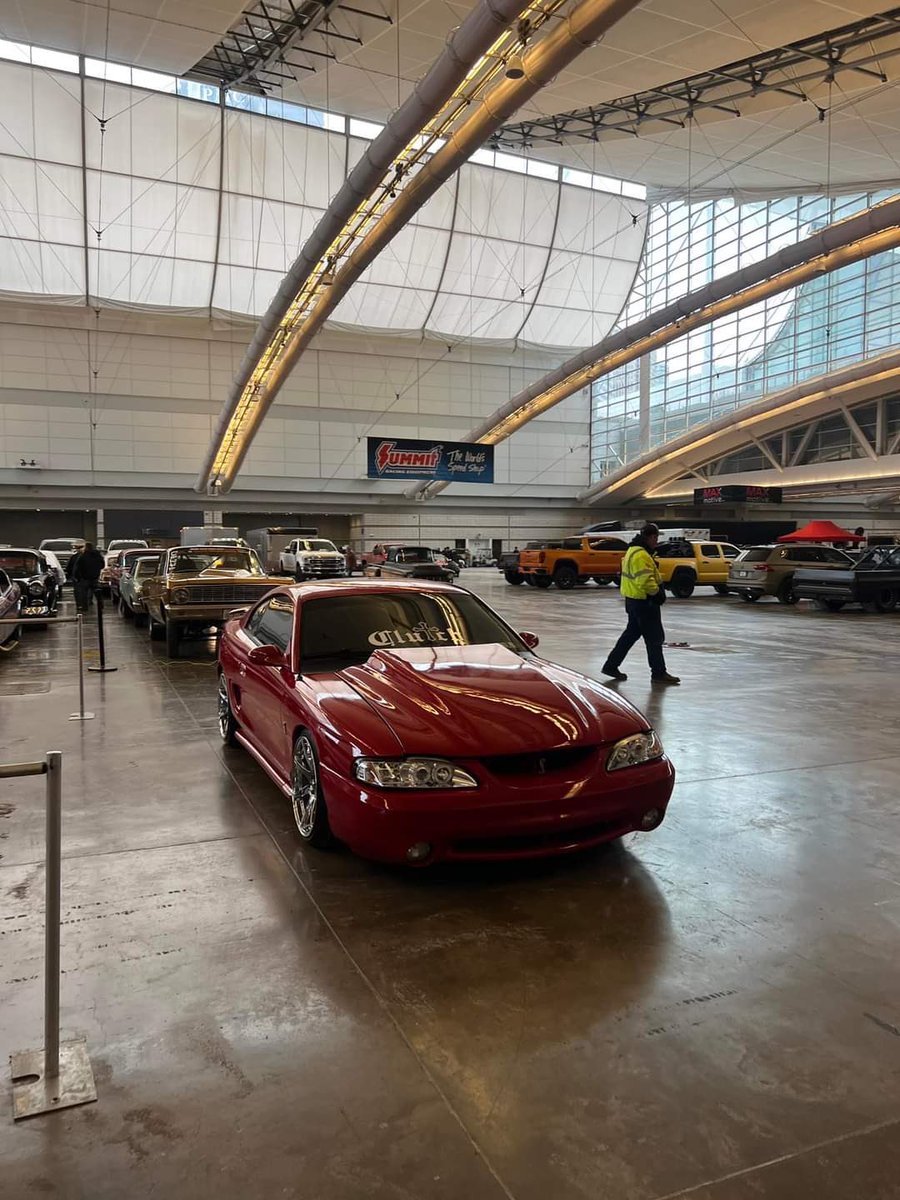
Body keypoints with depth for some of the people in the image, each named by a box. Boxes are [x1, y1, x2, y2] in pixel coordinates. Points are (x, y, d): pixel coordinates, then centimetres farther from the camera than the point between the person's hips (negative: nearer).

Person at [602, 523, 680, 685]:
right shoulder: (641, 555, -20)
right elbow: (645, 580, -28)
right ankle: (659, 673, 7)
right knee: (655, 637, -1)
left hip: (635, 600, 11)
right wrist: (657, 593, -15)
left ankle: (611, 665, 21)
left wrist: (657, 591, 14)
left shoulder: (635, 551, 15)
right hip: (643, 602, -11)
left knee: (631, 634, 17)